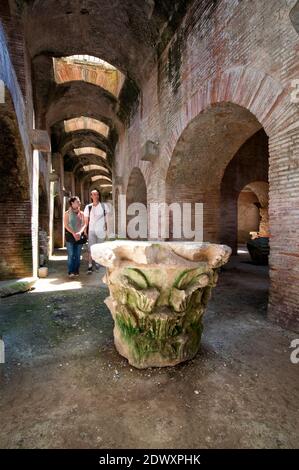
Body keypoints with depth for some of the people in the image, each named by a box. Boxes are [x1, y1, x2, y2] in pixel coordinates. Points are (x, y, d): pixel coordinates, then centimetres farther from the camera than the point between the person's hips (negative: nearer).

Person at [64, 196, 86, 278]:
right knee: (71, 254, -6)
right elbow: (66, 225, -4)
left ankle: (76, 271, 13)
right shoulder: (67, 213, 2)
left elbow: (84, 224, 5)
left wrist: (79, 232, -12)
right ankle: (71, 272, -1)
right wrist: (73, 233, -14)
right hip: (70, 236, -3)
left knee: (78, 255, 4)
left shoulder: (81, 213, 10)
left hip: (79, 236, 3)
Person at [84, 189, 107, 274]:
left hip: (101, 230, 1)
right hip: (91, 230, 0)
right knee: (91, 248, -3)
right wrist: (85, 230, -2)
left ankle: (98, 263, 21)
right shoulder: (88, 207, 1)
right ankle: (90, 266, -1)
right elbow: (86, 220, 3)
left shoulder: (103, 206, 1)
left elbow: (105, 219, 6)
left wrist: (106, 230, 3)